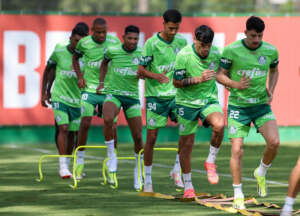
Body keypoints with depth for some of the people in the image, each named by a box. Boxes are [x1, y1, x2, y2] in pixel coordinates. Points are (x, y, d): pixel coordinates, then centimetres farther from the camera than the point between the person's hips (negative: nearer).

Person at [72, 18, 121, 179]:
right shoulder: (84, 43, -4)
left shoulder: (114, 42, -4)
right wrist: (80, 77, 4)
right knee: (85, 123, -9)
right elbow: (75, 57, 15)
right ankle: (80, 161, 3)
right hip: (89, 89, -1)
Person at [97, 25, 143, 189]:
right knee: (108, 119, -34)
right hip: (113, 94, -1)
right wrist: (101, 82, 12)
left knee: (138, 137, 0)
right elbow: (104, 63, 18)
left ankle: (138, 173, 18)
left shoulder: (141, 54, -5)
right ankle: (111, 154, -15)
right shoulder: (113, 51, -4)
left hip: (133, 97, 1)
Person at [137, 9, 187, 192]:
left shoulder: (181, 42, 3)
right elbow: (140, 70, -11)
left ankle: (177, 170, 2)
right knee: (151, 137, -1)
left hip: (175, 94, 4)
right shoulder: (152, 43, -10)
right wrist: (156, 76, -28)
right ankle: (147, 179, 12)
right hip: (155, 96, -4)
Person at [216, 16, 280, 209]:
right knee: (237, 150, -8)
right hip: (238, 106, -2)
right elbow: (220, 75, -2)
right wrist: (235, 85, -21)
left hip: (262, 105, 2)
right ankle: (238, 195, 7)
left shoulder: (271, 51, -2)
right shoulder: (231, 50, -11)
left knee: (274, 142, -17)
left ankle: (261, 173, 14)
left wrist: (271, 90, 2)